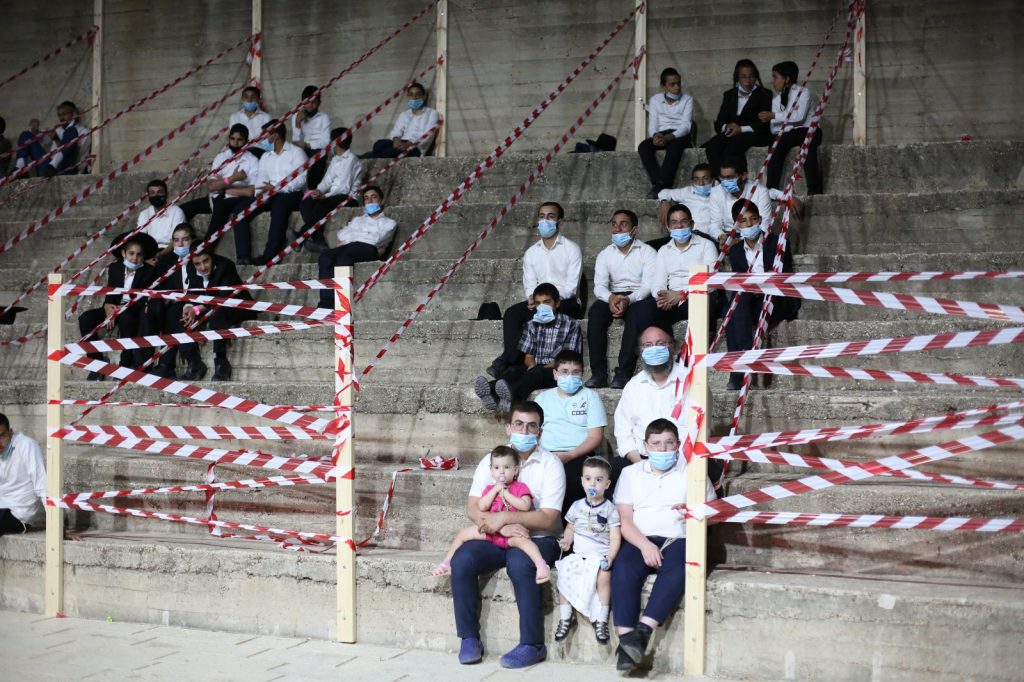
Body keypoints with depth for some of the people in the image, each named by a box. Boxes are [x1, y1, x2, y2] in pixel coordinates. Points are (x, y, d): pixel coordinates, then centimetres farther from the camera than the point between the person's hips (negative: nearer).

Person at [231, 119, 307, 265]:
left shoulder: (296, 152, 4)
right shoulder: (265, 157, 24)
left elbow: (301, 178, -9)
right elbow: (261, 179, 12)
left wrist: (277, 188, -19)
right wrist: (260, 192, -12)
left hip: (290, 194, -6)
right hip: (269, 196, 6)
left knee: (279, 206, -40)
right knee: (240, 208, -17)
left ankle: (269, 256, -42)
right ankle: (243, 256, -26)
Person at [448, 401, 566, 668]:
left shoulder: (550, 465, -6)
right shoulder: (491, 461, 5)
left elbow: (547, 518, -14)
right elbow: (473, 508, -4)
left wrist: (503, 518, -21)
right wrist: (503, 527, -21)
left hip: (538, 539, -3)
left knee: (519, 563, -36)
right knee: (462, 560, -24)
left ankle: (533, 645, -23)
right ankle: (470, 638, -11)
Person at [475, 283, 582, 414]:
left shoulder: (571, 325, 2)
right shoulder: (533, 325, 15)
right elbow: (528, 357, 12)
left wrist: (548, 367, -19)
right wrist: (531, 364, -12)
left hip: (559, 372, -4)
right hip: (535, 369, 4)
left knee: (536, 373, -37)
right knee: (513, 370, -28)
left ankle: (512, 396, -68)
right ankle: (492, 394, -60)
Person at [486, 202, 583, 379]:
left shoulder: (571, 249, 1)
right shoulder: (531, 253, 16)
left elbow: (571, 286, -9)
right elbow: (529, 285, 9)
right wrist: (533, 297, -16)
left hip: (567, 303, -5)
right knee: (511, 313, -24)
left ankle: (507, 360, -33)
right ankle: (512, 361, -37)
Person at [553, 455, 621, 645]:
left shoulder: (610, 509, 3)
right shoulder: (577, 506, 13)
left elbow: (615, 537, -3)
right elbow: (570, 528, 19)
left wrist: (610, 557, -18)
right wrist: (566, 540, -3)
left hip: (600, 556, -3)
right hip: (577, 554, 3)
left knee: (603, 575, -33)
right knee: (564, 571, -23)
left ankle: (601, 620, -20)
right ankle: (566, 618, -9)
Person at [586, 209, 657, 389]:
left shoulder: (647, 252, 4)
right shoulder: (605, 254, 14)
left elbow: (648, 284, -9)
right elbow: (599, 285, 1)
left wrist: (629, 300, -29)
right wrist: (610, 298, -25)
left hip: (639, 298, -3)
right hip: (613, 298, 3)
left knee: (636, 313, -37)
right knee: (595, 311, -29)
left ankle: (624, 373, -39)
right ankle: (598, 373, -34)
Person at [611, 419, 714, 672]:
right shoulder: (631, 473, 17)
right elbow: (624, 520, 7)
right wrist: (644, 545, -12)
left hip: (678, 539, -1)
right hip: (640, 540, 1)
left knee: (677, 570, -35)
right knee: (623, 570, -32)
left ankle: (643, 630, -41)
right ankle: (626, 639, -36)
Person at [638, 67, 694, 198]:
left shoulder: (687, 100, 5)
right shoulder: (655, 100, 12)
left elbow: (686, 125, -8)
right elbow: (652, 125, 4)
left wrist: (668, 137, -26)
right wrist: (655, 136, -22)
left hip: (680, 136, -3)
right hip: (661, 136, 3)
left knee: (674, 145, -39)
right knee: (643, 147, -29)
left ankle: (659, 187, -44)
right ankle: (658, 182, -42)